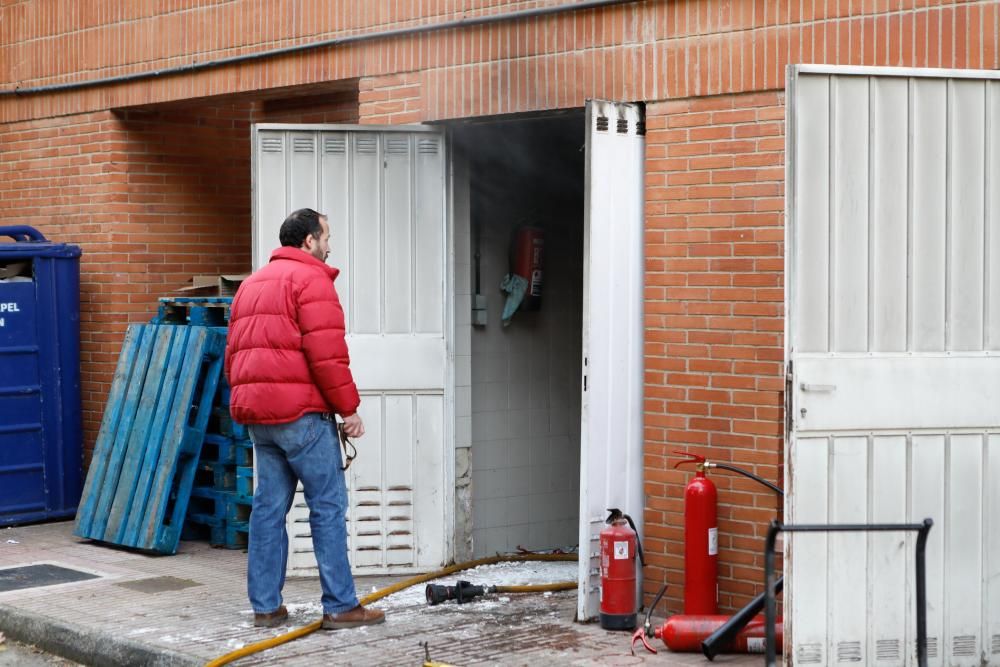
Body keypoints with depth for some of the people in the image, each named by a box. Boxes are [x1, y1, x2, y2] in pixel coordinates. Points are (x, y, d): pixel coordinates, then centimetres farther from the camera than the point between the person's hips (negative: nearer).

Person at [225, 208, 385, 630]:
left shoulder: (252, 284, 22)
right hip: (300, 411, -8)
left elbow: (234, 353, 21)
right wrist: (349, 408, -8)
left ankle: (265, 606, 11)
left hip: (254, 411, 8)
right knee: (328, 505, -4)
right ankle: (340, 606, -3)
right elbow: (326, 353, -15)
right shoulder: (311, 279, -6)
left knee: (269, 506, 10)